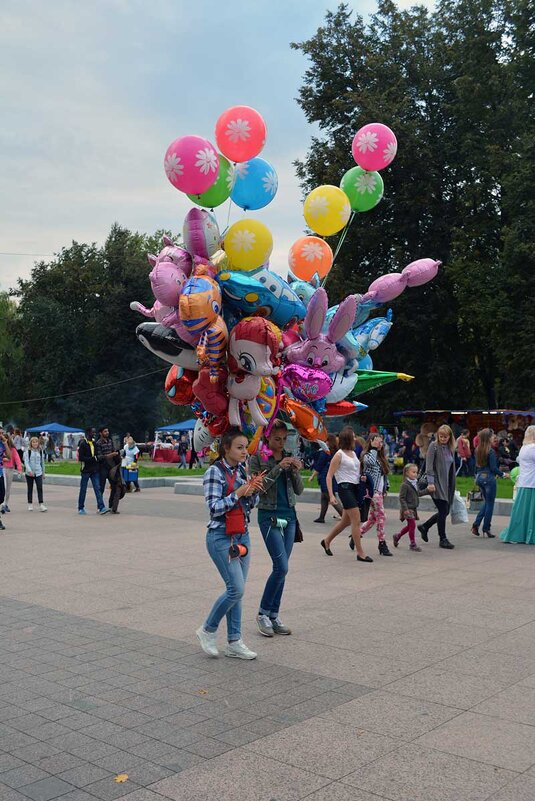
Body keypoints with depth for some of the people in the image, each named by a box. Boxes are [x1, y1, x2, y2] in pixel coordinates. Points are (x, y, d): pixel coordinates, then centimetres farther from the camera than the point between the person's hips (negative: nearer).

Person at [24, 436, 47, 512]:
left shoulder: (41, 451, 8)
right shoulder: (27, 451, -2)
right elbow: (26, 462, -11)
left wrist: (43, 473, 17)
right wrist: (29, 470, -25)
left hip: (38, 473, 1)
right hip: (29, 473, -1)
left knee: (40, 488, -10)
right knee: (30, 489, 8)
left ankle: (41, 505, -12)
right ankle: (30, 505, 17)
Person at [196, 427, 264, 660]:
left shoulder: (242, 470, 8)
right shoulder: (215, 472, -12)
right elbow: (214, 507, -18)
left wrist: (253, 491, -5)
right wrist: (238, 493, -22)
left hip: (242, 535, 7)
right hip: (221, 537, -7)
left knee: (236, 590, 9)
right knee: (236, 589, -10)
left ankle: (235, 642, 17)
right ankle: (208, 630, 10)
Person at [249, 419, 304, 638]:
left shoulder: (290, 458, 8)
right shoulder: (258, 458, -5)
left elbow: (299, 490, 8)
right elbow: (259, 487, -15)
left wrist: (296, 472, -11)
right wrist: (279, 467, -21)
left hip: (289, 515, 5)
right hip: (269, 516, -5)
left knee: (280, 568, 7)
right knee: (281, 567, -12)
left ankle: (274, 615, 15)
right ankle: (263, 613, 4)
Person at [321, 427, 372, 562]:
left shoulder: (353, 453, 15)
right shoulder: (339, 455, -8)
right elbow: (329, 476, -10)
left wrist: (362, 477, 6)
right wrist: (331, 495, -18)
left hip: (355, 488, 9)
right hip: (345, 488, -9)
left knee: (346, 521, 15)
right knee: (356, 520, -10)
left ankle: (326, 541, 33)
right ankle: (360, 553, -5)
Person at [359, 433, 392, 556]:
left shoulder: (380, 457, 19)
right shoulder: (367, 455, -6)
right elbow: (370, 462, -29)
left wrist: (386, 488, 15)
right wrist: (373, 448, -18)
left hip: (379, 491, 8)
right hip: (373, 491, -8)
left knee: (372, 518, 9)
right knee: (380, 516, -11)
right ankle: (382, 544, -7)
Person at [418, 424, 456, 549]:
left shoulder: (449, 448, 11)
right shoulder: (434, 446, -8)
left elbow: (451, 467, 15)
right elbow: (429, 466, -13)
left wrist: (453, 485, 14)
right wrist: (430, 482, -19)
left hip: (447, 484, 7)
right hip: (437, 483, -7)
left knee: (445, 511, 9)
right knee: (443, 511, -5)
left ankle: (424, 527, 27)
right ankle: (443, 539, 8)